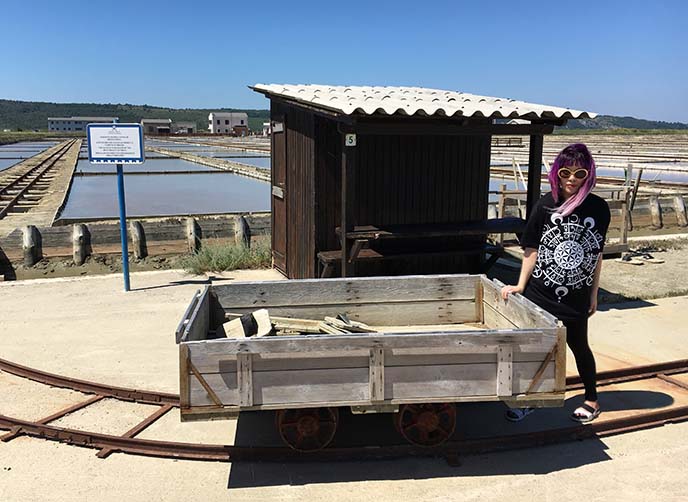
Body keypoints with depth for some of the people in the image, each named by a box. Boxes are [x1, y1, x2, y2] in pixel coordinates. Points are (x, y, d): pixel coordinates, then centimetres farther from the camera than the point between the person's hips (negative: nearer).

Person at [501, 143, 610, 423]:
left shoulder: (598, 208, -4)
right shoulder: (545, 206, -5)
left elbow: (596, 254, 3)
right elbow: (532, 250, -2)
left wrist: (594, 293, 6)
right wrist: (520, 285, -6)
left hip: (576, 296, 0)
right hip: (540, 292, 0)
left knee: (578, 346, 14)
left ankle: (592, 399, 36)